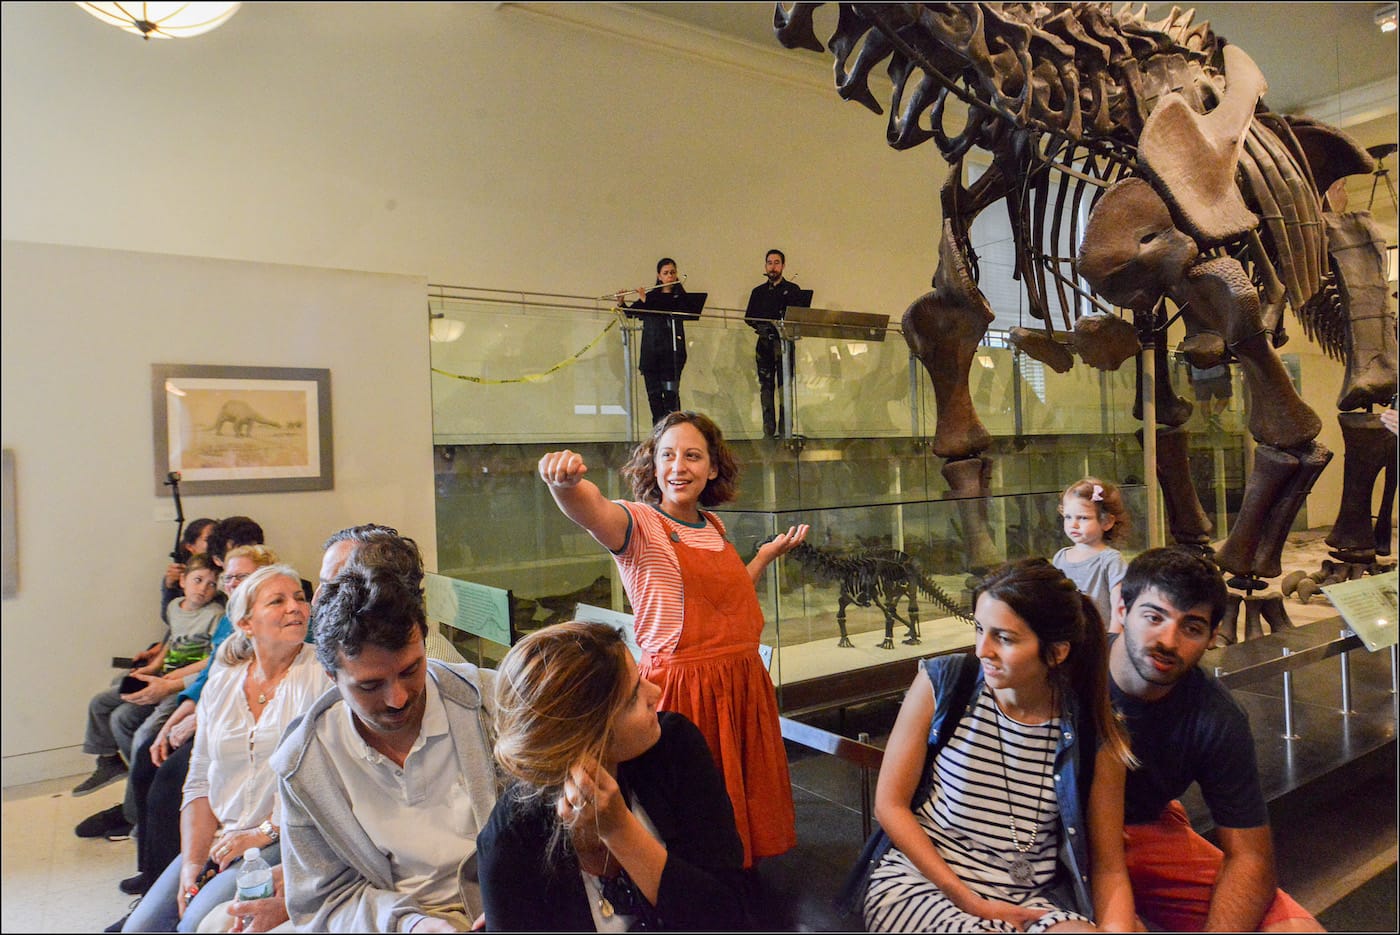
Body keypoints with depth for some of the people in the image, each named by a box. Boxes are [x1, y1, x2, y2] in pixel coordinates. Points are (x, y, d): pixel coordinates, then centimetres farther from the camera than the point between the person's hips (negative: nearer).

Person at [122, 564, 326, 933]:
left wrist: (264, 832, -13)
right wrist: (191, 864, 0)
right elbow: (199, 783, 11)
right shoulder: (220, 684, 9)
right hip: (218, 839, 6)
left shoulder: (322, 675, -10)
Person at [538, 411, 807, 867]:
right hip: (680, 690, -7)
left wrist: (767, 554, 20)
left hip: (742, 687, 7)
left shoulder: (713, 525, 10)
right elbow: (590, 510, -35)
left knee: (747, 804, 18)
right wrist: (566, 482, -56)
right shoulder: (640, 523, -11)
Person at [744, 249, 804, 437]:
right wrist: (761, 326, -5)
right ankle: (769, 430, 3)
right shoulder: (758, 291, 18)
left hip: (784, 341, -3)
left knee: (785, 385, -8)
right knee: (766, 386, 1)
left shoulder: (792, 289, 9)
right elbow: (749, 317, 12)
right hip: (764, 343, 3)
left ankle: (785, 428, -7)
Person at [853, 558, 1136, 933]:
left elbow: (1108, 868, 4)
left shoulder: (1095, 739, -4)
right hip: (918, 879, -2)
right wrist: (968, 901, -9)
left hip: (1027, 901, 2)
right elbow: (890, 804, -3)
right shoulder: (940, 684, -8)